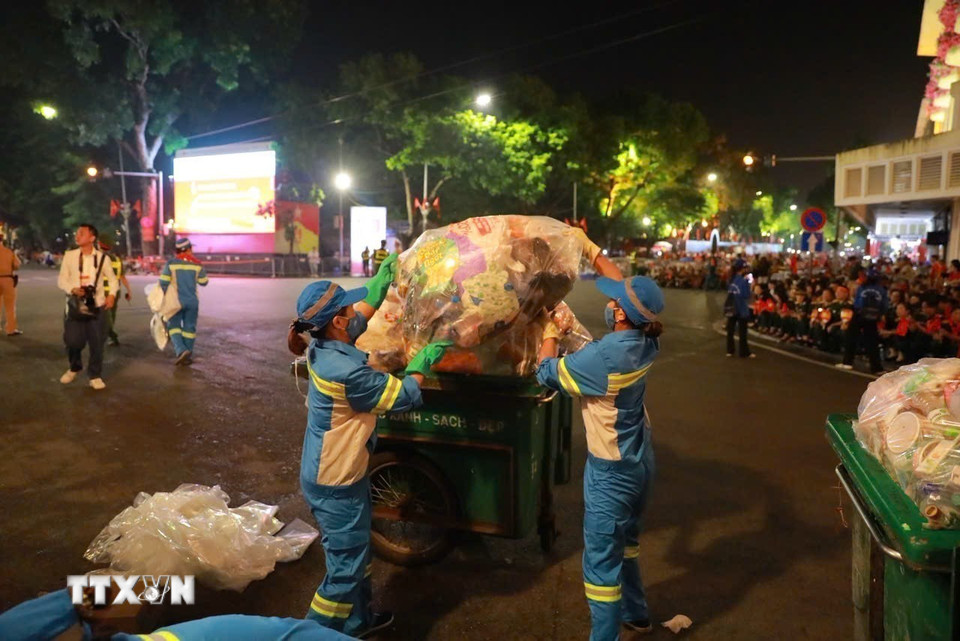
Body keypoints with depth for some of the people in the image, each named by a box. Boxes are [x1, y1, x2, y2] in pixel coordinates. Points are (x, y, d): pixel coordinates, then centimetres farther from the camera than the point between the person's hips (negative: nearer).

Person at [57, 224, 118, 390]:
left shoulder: (102, 258, 1)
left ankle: (95, 376, 17)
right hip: (75, 305, 0)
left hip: (97, 305, 0)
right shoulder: (69, 256, 1)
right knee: (72, 340, 2)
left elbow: (113, 278, 11)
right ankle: (74, 368, 32)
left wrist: (112, 294, -7)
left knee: (97, 342, 1)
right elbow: (61, 280, 3)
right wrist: (72, 289, -18)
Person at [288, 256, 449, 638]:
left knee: (355, 553, 26)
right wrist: (424, 360, -4)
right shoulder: (346, 372, -32)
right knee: (346, 568, 7)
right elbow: (404, 396, -19)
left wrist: (385, 277, 18)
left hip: (339, 473, 10)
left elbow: (365, 310, 14)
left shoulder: (324, 346, -5)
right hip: (336, 484, -10)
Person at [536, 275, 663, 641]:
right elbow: (630, 292, 9)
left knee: (601, 560, 4)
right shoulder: (645, 344, -7)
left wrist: (550, 336, 3)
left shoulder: (605, 356, -29)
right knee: (624, 543, 27)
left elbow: (547, 373, -14)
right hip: (639, 461, 9)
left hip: (611, 471, -9)